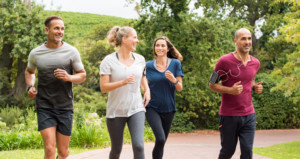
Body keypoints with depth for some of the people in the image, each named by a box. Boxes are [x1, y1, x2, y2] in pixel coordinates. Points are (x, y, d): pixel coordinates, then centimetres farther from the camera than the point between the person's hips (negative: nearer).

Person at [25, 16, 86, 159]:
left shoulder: (71, 52, -1)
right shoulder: (35, 53, 2)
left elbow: (82, 75, 5)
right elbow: (29, 71, 22)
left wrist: (68, 77, -17)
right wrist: (30, 87, 2)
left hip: (65, 107, 1)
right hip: (44, 107, -1)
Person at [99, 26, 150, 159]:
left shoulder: (140, 59, 5)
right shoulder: (109, 61, -8)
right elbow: (103, 88, -12)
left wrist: (147, 90, 7)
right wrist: (123, 82, -26)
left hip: (136, 109, 2)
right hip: (115, 111, -2)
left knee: (138, 146, -16)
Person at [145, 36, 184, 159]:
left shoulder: (175, 64, 1)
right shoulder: (148, 65, 2)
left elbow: (180, 88, 0)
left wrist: (174, 80, -20)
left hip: (168, 109, 2)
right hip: (152, 108, -2)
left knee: (162, 142, 10)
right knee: (160, 139, -21)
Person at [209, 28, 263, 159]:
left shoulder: (255, 63, 6)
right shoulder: (225, 61, -11)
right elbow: (212, 85, -4)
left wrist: (255, 87, 4)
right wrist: (230, 90, -21)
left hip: (249, 115, 4)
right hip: (229, 116, -4)